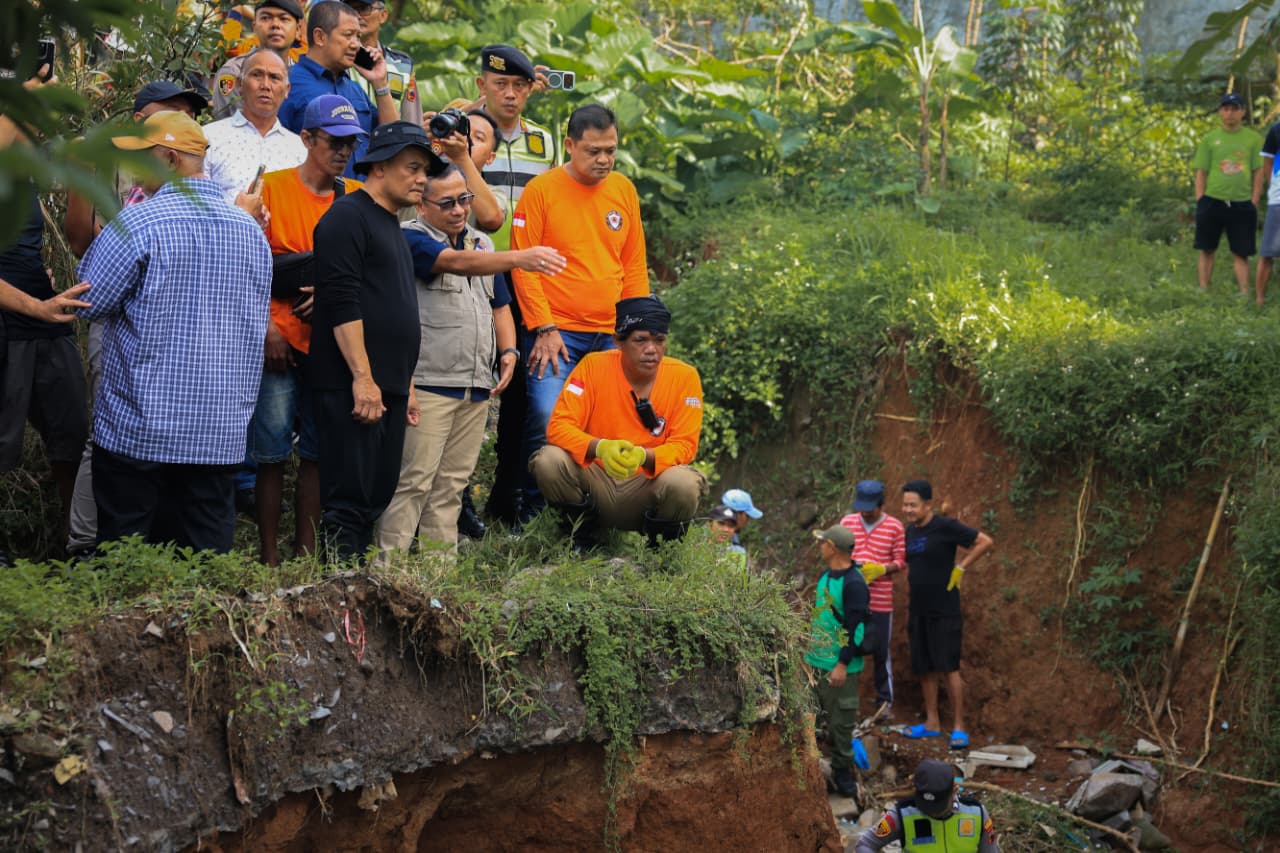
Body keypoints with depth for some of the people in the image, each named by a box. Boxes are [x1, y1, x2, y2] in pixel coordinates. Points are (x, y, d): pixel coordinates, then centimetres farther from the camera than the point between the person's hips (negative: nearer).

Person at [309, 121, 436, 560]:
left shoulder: (392, 228, 23)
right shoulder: (348, 216, -7)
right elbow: (342, 303, -16)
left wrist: (405, 384, 22)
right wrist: (363, 378, -21)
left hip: (387, 390, 9)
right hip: (352, 387, -9)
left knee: (377, 499, 8)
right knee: (349, 502, -10)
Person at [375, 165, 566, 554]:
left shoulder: (481, 243, 19)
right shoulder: (411, 238, -6)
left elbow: (499, 303, 26)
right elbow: (457, 262, -24)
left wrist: (508, 350, 8)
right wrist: (521, 258, -36)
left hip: (477, 386, 7)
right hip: (428, 382, -7)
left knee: (452, 483, 9)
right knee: (414, 478, -10)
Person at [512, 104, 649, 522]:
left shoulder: (624, 190, 12)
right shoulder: (541, 190, -3)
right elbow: (523, 265, -5)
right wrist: (544, 328, -10)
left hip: (612, 335, 5)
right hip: (557, 333, -4)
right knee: (547, 423, -13)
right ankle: (533, 519, -1)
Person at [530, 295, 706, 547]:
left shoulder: (684, 376, -7)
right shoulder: (594, 366, -8)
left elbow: (684, 444, -9)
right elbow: (559, 425, -13)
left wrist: (644, 456, -31)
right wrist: (599, 447, -34)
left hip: (646, 485, -1)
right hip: (595, 482, 1)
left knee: (684, 484, -33)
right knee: (548, 461, -27)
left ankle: (661, 542, 1)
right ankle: (581, 529, 3)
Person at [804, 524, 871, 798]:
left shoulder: (853, 584, -18)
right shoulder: (825, 576, 10)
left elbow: (856, 628, -20)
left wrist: (842, 665, -20)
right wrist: (809, 649, 22)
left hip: (839, 667, -8)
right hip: (816, 661, 9)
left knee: (841, 723, 1)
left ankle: (842, 771, 11)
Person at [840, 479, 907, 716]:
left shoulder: (895, 527, -2)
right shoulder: (847, 522, 4)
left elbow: (901, 561, -1)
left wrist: (880, 569, -19)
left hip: (881, 601, -2)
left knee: (881, 651, 6)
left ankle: (885, 699, 18)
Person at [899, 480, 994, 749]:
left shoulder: (945, 527, -13)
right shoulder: (910, 531, 10)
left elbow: (985, 542, -12)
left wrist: (961, 568, -12)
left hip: (944, 612, -7)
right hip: (919, 611, 7)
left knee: (949, 668, -8)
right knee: (924, 669, 10)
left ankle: (958, 727, -3)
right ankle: (931, 723, 18)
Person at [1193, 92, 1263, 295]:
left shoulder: (1254, 139, 7)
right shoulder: (1209, 139, 8)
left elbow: (1259, 172, 6)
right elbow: (1201, 173, 7)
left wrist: (1254, 203, -2)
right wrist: (1200, 203, -2)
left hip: (1242, 204, -1)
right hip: (1212, 201, 1)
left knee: (1241, 253, 0)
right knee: (1207, 250, 3)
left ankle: (1244, 293, 1)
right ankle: (1203, 291, 9)